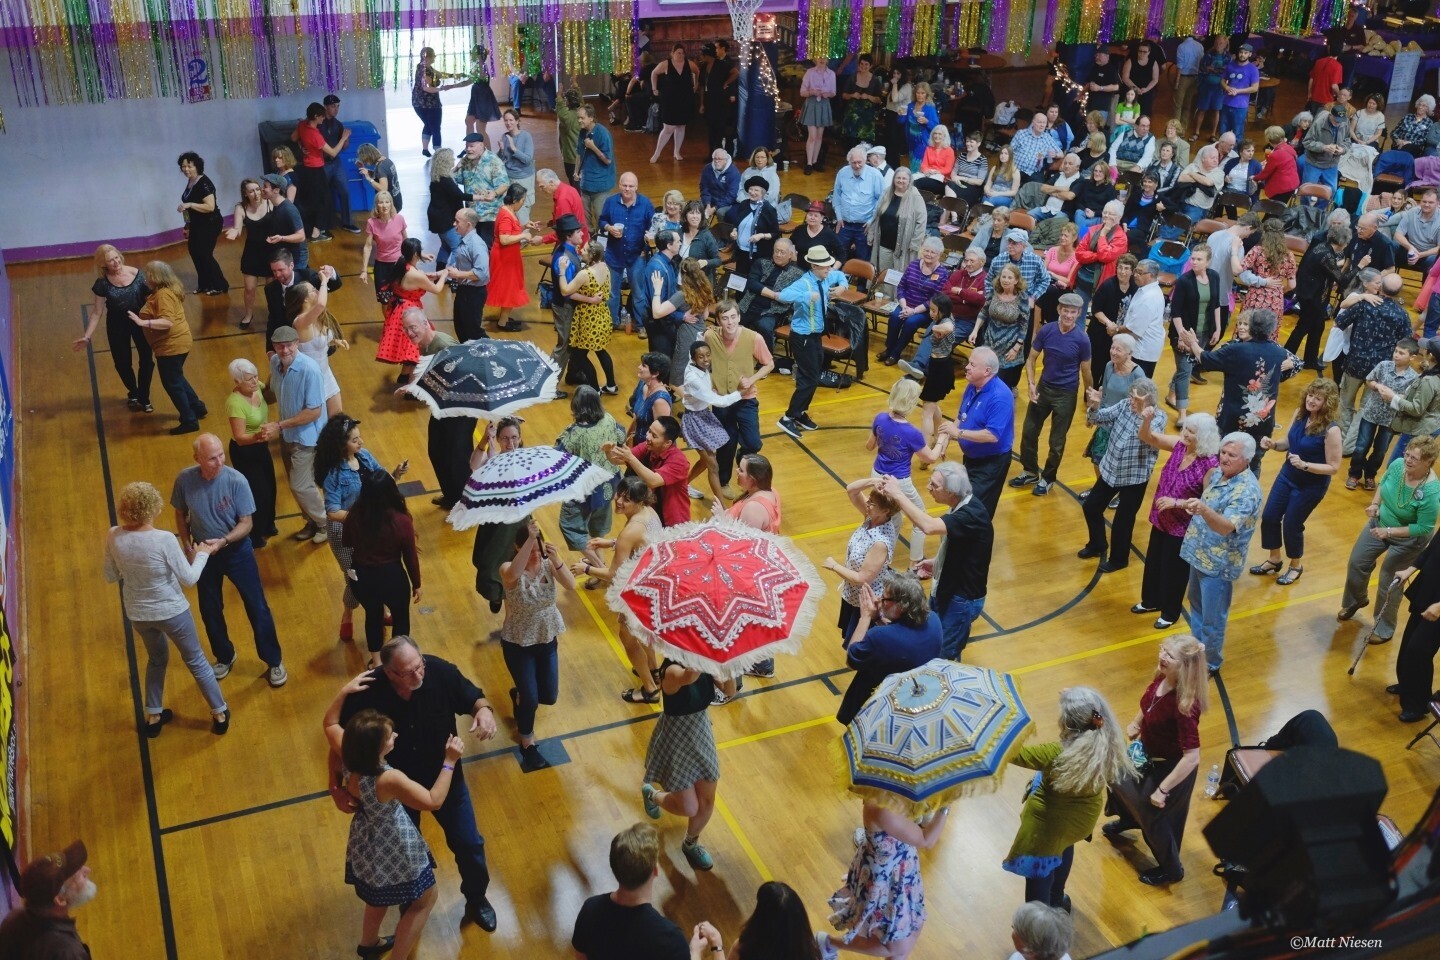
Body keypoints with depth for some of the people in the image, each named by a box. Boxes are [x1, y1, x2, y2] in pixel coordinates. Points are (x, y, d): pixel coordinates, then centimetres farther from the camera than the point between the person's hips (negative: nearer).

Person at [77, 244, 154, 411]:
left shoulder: (136, 274, -16)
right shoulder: (102, 283, -13)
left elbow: (150, 298, -9)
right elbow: (97, 312, -7)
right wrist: (87, 336, -9)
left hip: (140, 321, 0)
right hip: (117, 325, 0)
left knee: (147, 360, 6)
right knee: (122, 363, 11)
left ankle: (144, 398, 27)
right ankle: (133, 394, 39)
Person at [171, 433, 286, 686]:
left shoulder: (236, 481, -24)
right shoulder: (185, 479, -17)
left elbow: (247, 523, -18)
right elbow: (180, 514, 1)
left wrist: (223, 541, -32)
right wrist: (187, 546, -6)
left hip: (237, 551, -2)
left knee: (257, 607, 6)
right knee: (210, 610, 17)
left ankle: (274, 661, 23)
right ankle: (224, 657, 41)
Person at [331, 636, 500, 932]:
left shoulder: (440, 671, -29)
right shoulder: (366, 694, -32)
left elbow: (473, 698, -11)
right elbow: (340, 743, -15)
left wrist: (484, 709, -34)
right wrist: (336, 787, -21)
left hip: (445, 777, 1)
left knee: (469, 844, 15)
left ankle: (476, 900, 46)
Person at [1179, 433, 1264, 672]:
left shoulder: (1247, 490, -27)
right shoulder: (1218, 473, 1)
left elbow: (1227, 527, -40)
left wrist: (1203, 510, -55)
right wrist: (1187, 504, 7)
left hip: (1219, 563, -9)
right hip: (1200, 554, 9)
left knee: (1212, 619, 7)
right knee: (1196, 604, 26)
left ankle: (1210, 664, 26)